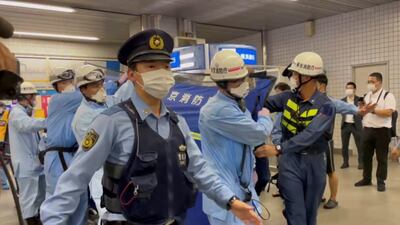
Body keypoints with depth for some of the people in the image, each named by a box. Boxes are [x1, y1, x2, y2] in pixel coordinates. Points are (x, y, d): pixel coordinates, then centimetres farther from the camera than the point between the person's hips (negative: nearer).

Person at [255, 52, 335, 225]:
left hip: (313, 163, -1)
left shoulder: (325, 106, -13)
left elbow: (309, 135, -25)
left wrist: (278, 149, -33)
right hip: (289, 161, 1)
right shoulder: (288, 97, 0)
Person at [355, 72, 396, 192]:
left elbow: (389, 112, -19)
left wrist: (373, 110, -22)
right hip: (367, 130, 6)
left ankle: (381, 181, 13)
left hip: (382, 130, -6)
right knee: (366, 156, 12)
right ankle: (366, 179, 24)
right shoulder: (367, 96, 13)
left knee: (381, 157, 3)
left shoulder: (388, 95, -7)